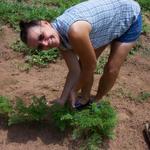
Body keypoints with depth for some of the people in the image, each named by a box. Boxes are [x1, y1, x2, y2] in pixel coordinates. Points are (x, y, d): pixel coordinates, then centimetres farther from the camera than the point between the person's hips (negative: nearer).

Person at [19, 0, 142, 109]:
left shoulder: (75, 32, -41)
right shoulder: (60, 41, -16)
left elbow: (91, 66, -25)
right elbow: (75, 71, -8)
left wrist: (74, 90, -9)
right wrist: (62, 100, -8)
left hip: (130, 17, -6)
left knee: (111, 69, -6)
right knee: (83, 63, 2)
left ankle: (96, 101, 21)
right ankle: (84, 99, 25)